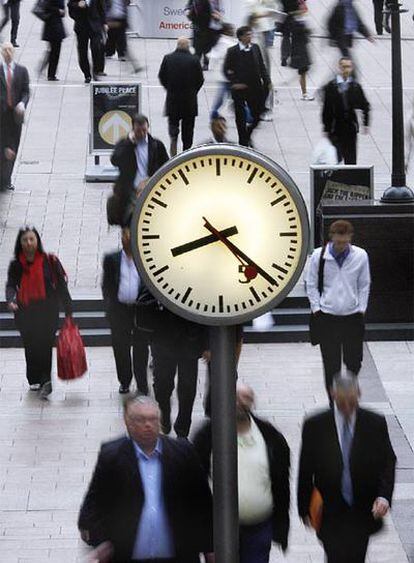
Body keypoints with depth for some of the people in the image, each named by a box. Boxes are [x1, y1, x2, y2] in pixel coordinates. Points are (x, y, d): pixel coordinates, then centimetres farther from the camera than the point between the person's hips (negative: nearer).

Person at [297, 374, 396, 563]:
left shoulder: (376, 424, -4)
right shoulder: (314, 426, -6)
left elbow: (388, 462, -2)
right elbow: (305, 471, 0)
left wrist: (384, 496, -18)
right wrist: (304, 509, 1)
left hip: (364, 512, 1)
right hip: (330, 512, -1)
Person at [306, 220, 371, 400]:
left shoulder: (360, 256, -4)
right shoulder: (319, 256, -7)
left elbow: (364, 285, 8)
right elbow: (311, 285, 4)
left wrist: (361, 309, 3)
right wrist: (317, 309, -2)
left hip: (353, 316, 1)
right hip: (327, 317, -1)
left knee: (354, 362, 8)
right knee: (331, 365, 0)